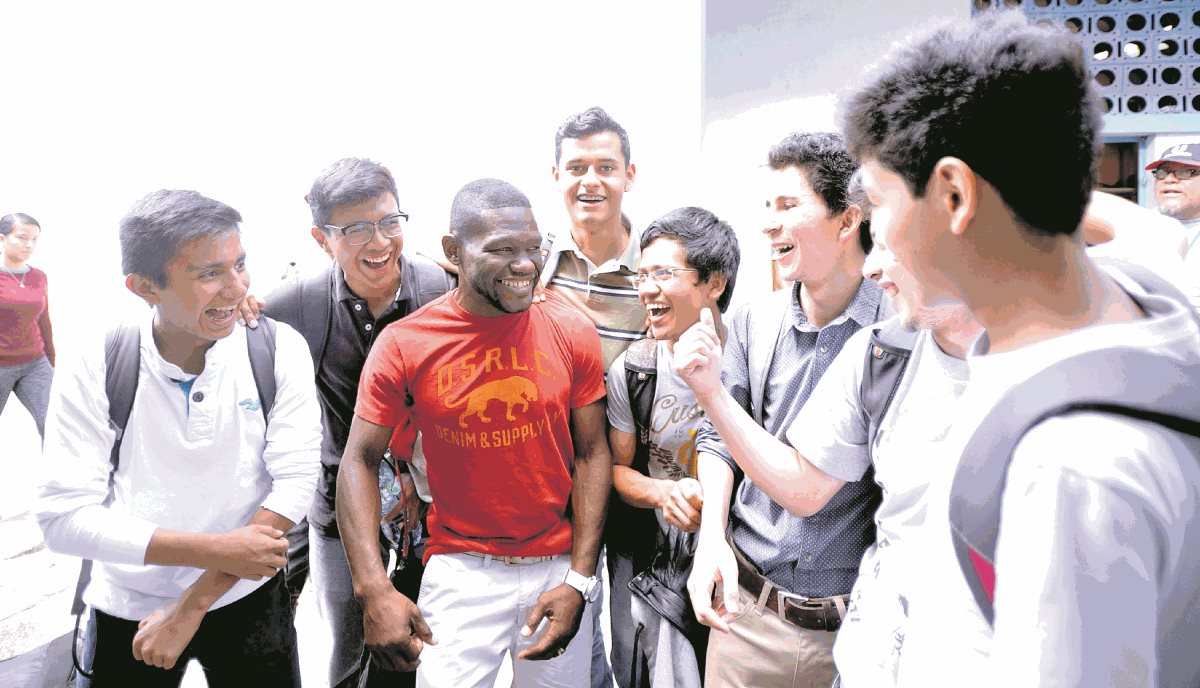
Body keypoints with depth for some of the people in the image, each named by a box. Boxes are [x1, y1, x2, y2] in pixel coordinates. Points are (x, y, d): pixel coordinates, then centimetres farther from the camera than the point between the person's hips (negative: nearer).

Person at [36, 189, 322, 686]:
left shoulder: (279, 349, -13)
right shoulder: (94, 369, -13)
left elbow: (296, 479, -16)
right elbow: (64, 516, -15)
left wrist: (194, 603, -16)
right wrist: (213, 550, -23)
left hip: (248, 598, 0)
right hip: (128, 610, 0)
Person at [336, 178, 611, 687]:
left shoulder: (572, 334, -6)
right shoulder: (404, 344, -9)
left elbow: (592, 454, -2)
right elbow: (360, 461, -5)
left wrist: (579, 580, -7)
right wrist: (374, 591, -14)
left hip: (560, 565, 2)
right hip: (461, 569, -1)